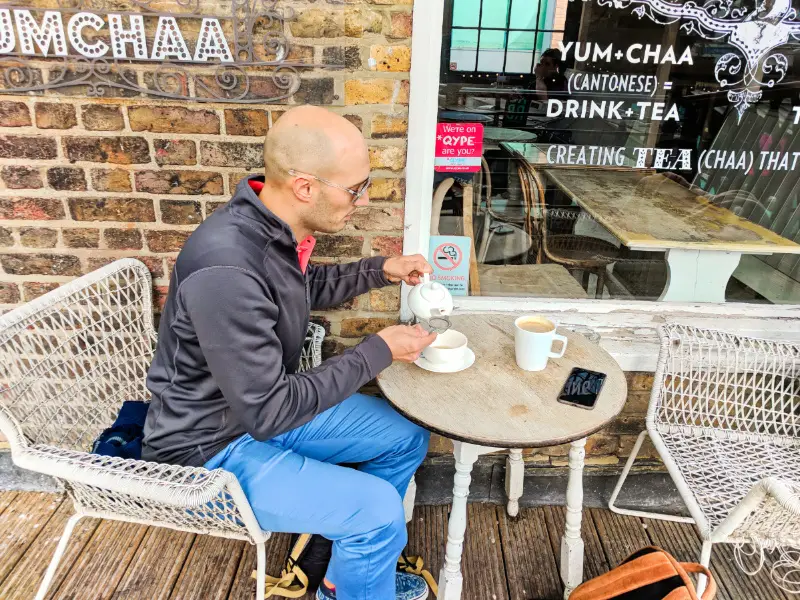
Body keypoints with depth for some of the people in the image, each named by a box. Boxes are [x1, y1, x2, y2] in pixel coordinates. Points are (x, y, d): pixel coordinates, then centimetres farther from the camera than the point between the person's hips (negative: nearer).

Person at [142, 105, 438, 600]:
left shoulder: (278, 225, -9)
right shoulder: (226, 269, -35)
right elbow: (267, 413, -29)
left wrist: (380, 270, 0)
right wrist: (379, 351, -23)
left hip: (266, 403, 9)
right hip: (214, 447, -8)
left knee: (407, 438, 9)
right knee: (377, 509, -20)